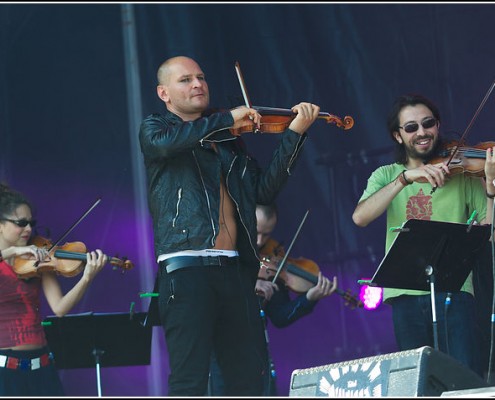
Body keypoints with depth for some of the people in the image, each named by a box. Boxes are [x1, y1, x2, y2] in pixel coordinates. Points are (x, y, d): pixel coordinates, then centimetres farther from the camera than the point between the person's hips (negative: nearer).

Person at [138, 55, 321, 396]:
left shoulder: (227, 140, 23)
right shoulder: (154, 129, 10)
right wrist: (227, 118, -11)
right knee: (189, 380, -12)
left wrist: (295, 134, 3)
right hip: (186, 266, -6)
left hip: (234, 267, 6)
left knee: (249, 376, 4)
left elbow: (264, 189, 11)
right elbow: (166, 141, -16)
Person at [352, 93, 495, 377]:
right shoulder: (387, 175, 13)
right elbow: (360, 217, -7)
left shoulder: (462, 173, 6)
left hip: (453, 291, -2)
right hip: (405, 295, 2)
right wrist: (406, 178, -16)